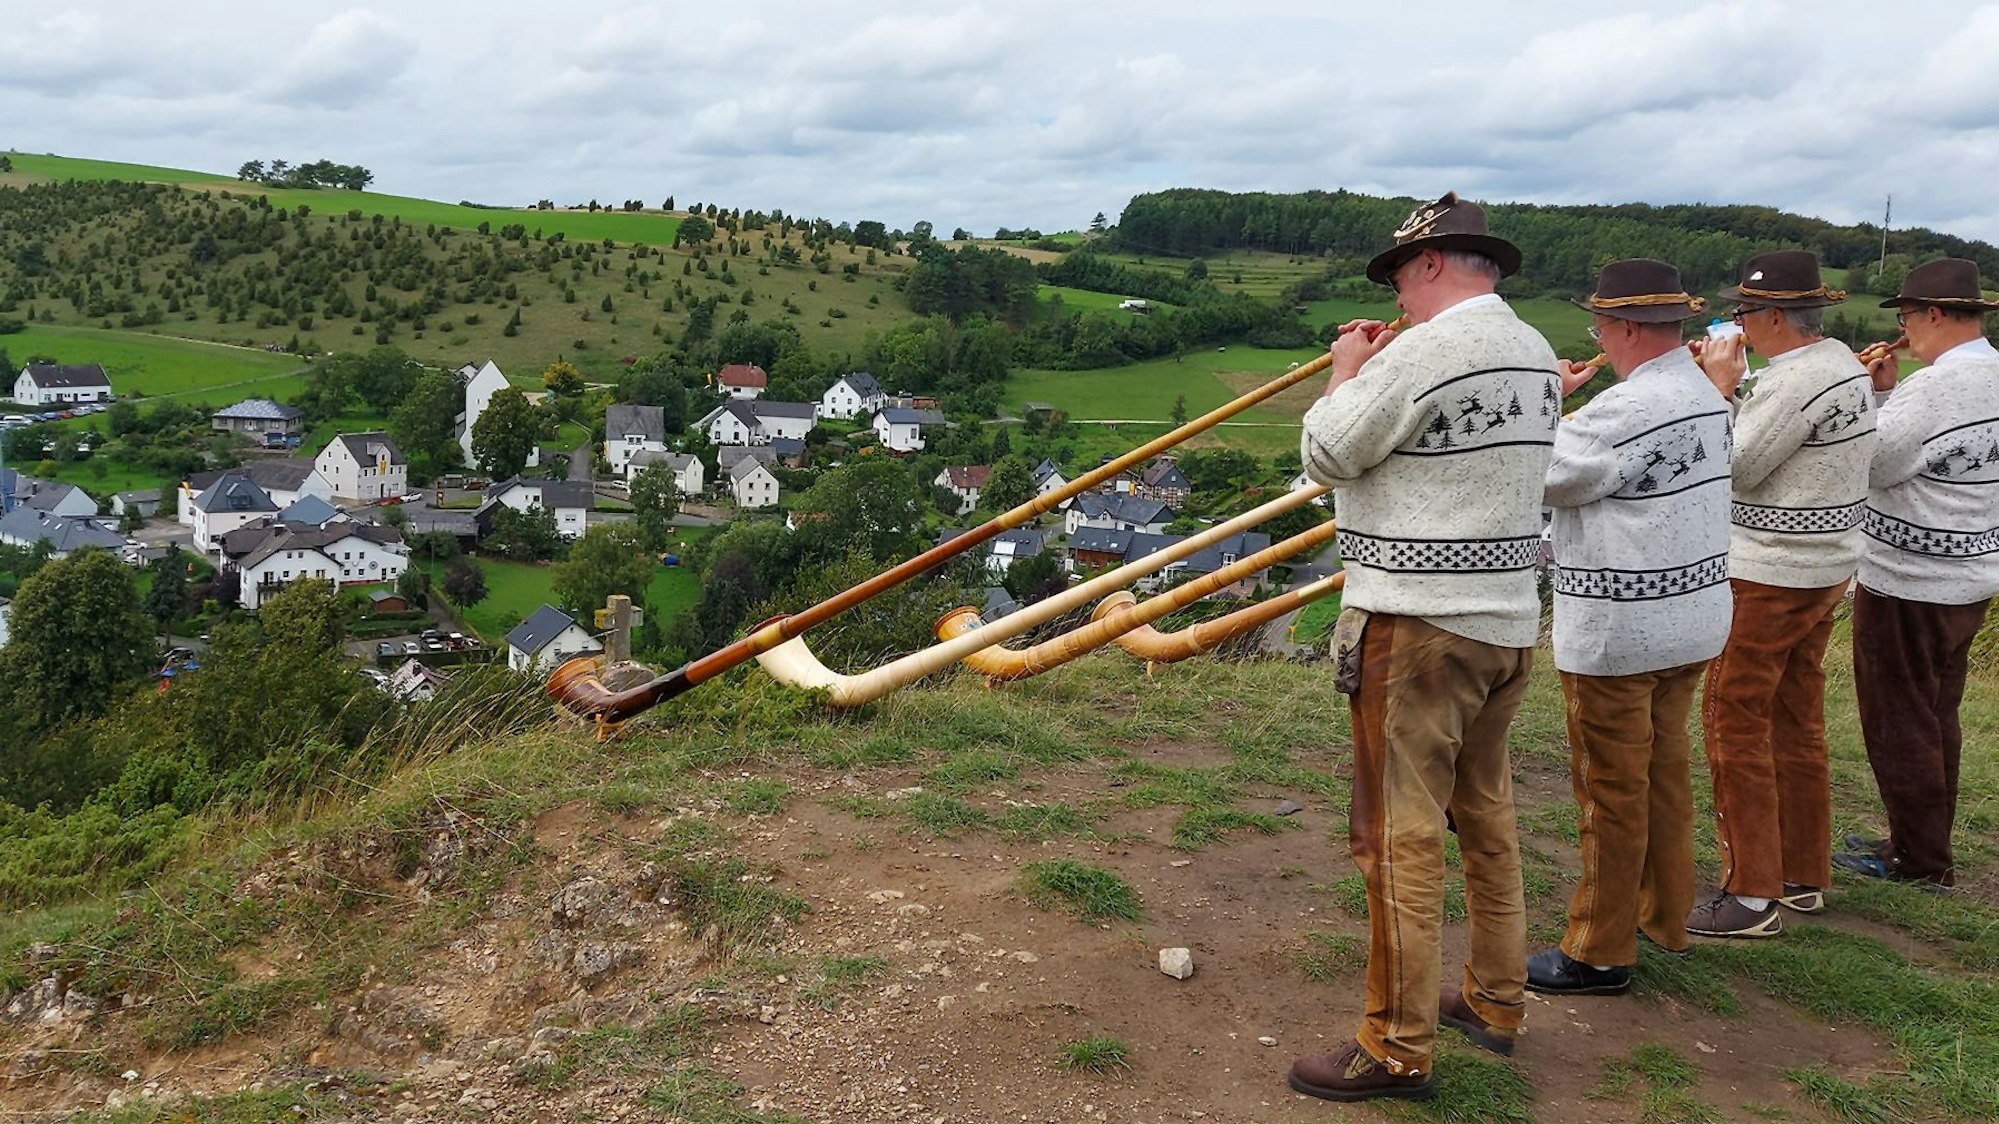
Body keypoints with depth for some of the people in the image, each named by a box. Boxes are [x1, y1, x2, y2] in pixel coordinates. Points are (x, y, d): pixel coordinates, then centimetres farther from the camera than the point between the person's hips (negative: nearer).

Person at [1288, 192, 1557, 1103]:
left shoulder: (1422, 352, -17)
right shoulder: (1536, 354, 10)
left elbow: (1325, 456, -9)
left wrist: (1348, 370, 7)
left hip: (1418, 625, -9)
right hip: (1509, 621, 9)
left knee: (1399, 836, -1)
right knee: (1487, 816, 20)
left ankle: (1398, 1049, 8)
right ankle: (1495, 1001, 33)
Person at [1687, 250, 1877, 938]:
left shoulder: (1794, 380, -21)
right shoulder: (1843, 361, 11)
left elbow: (1733, 471, -17)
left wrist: (1721, 388, -9)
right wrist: (1735, 388, 5)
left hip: (1771, 578, -10)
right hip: (1826, 567, 10)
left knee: (1734, 722, -5)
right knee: (1797, 720, 16)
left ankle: (1753, 894, 0)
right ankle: (1804, 876, 27)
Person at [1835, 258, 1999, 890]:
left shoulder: (1936, 387, -24)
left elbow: (1871, 467, -21)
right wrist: (1884, 395, 6)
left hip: (1909, 587, -10)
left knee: (1899, 725, 3)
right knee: (1937, 719, 20)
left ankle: (1920, 862, 12)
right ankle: (1927, 846, 32)